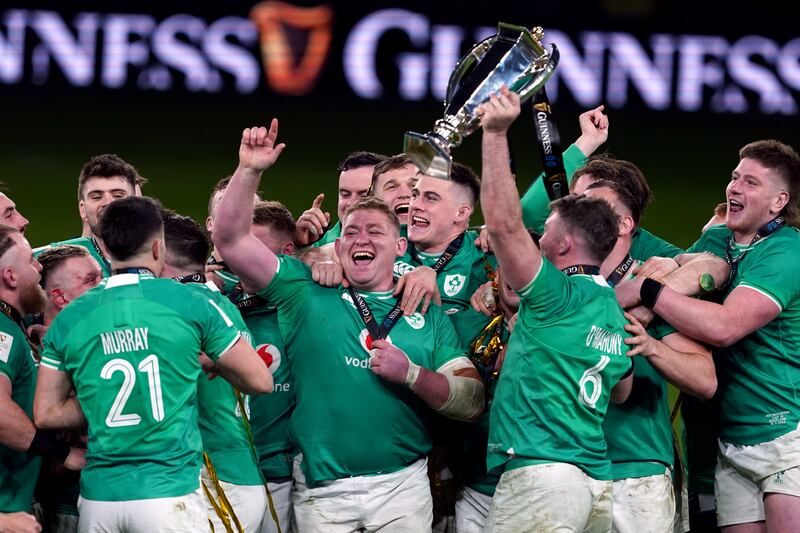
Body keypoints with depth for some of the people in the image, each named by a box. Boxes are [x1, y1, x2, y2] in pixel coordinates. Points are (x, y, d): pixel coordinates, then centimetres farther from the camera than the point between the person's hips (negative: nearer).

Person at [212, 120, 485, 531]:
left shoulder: (427, 315, 8)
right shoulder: (306, 293, 7)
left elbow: (471, 403, 3)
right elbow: (231, 240, 1)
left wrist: (412, 374, -12)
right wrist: (249, 170, -10)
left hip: (401, 485, 1)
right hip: (321, 490, 0)